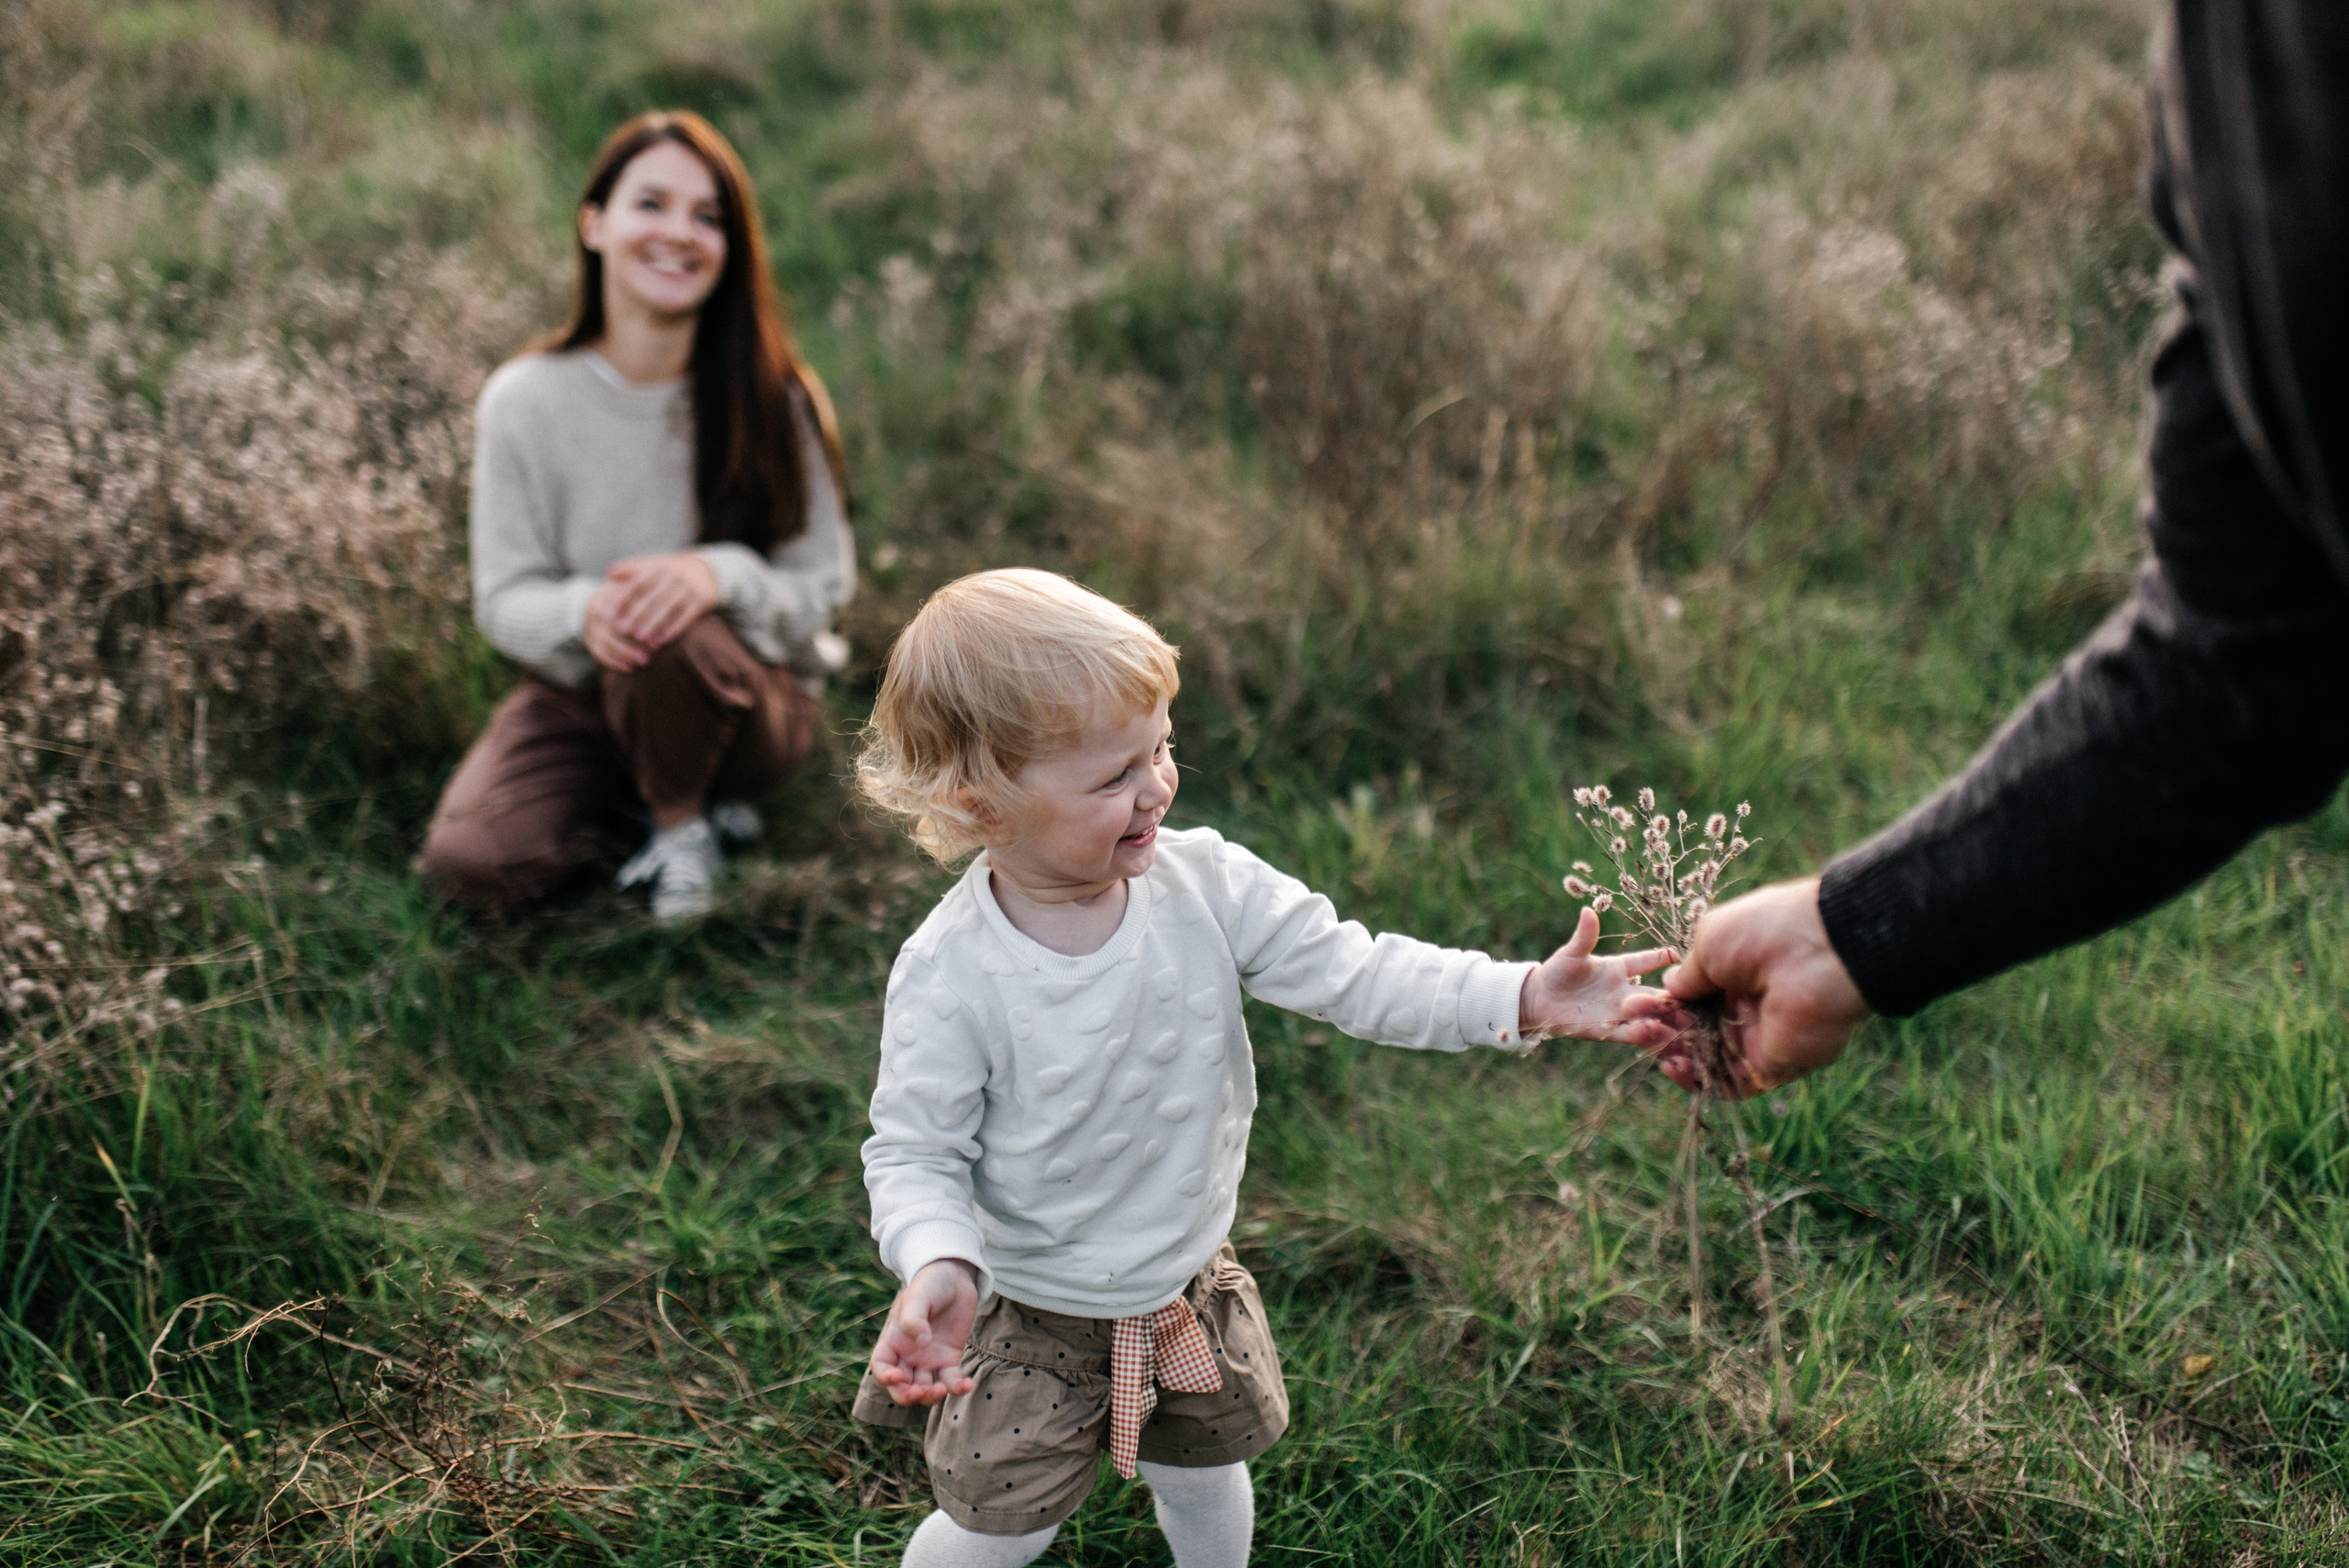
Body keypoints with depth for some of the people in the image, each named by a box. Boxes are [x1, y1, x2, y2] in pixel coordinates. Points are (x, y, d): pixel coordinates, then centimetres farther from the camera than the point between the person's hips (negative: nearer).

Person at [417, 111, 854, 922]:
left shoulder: (774, 400, -12)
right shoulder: (526, 399, -10)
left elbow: (821, 586, -9)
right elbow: (504, 599, -6)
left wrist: (721, 575, -31)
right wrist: (582, 612, -31)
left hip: (753, 696, -2)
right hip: (581, 693, 2)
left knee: (672, 635, -37)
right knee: (469, 860, -21)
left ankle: (684, 821, -4)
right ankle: (661, 786, 9)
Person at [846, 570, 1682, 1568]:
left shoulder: (1204, 885, -17)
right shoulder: (951, 976, -27)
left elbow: (1351, 973, -16)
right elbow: (914, 1151, -19)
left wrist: (1525, 1000, -27)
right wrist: (937, 1267, -40)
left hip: (1187, 1291, 4)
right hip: (1027, 1320, -4)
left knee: (1205, 1486, 25)